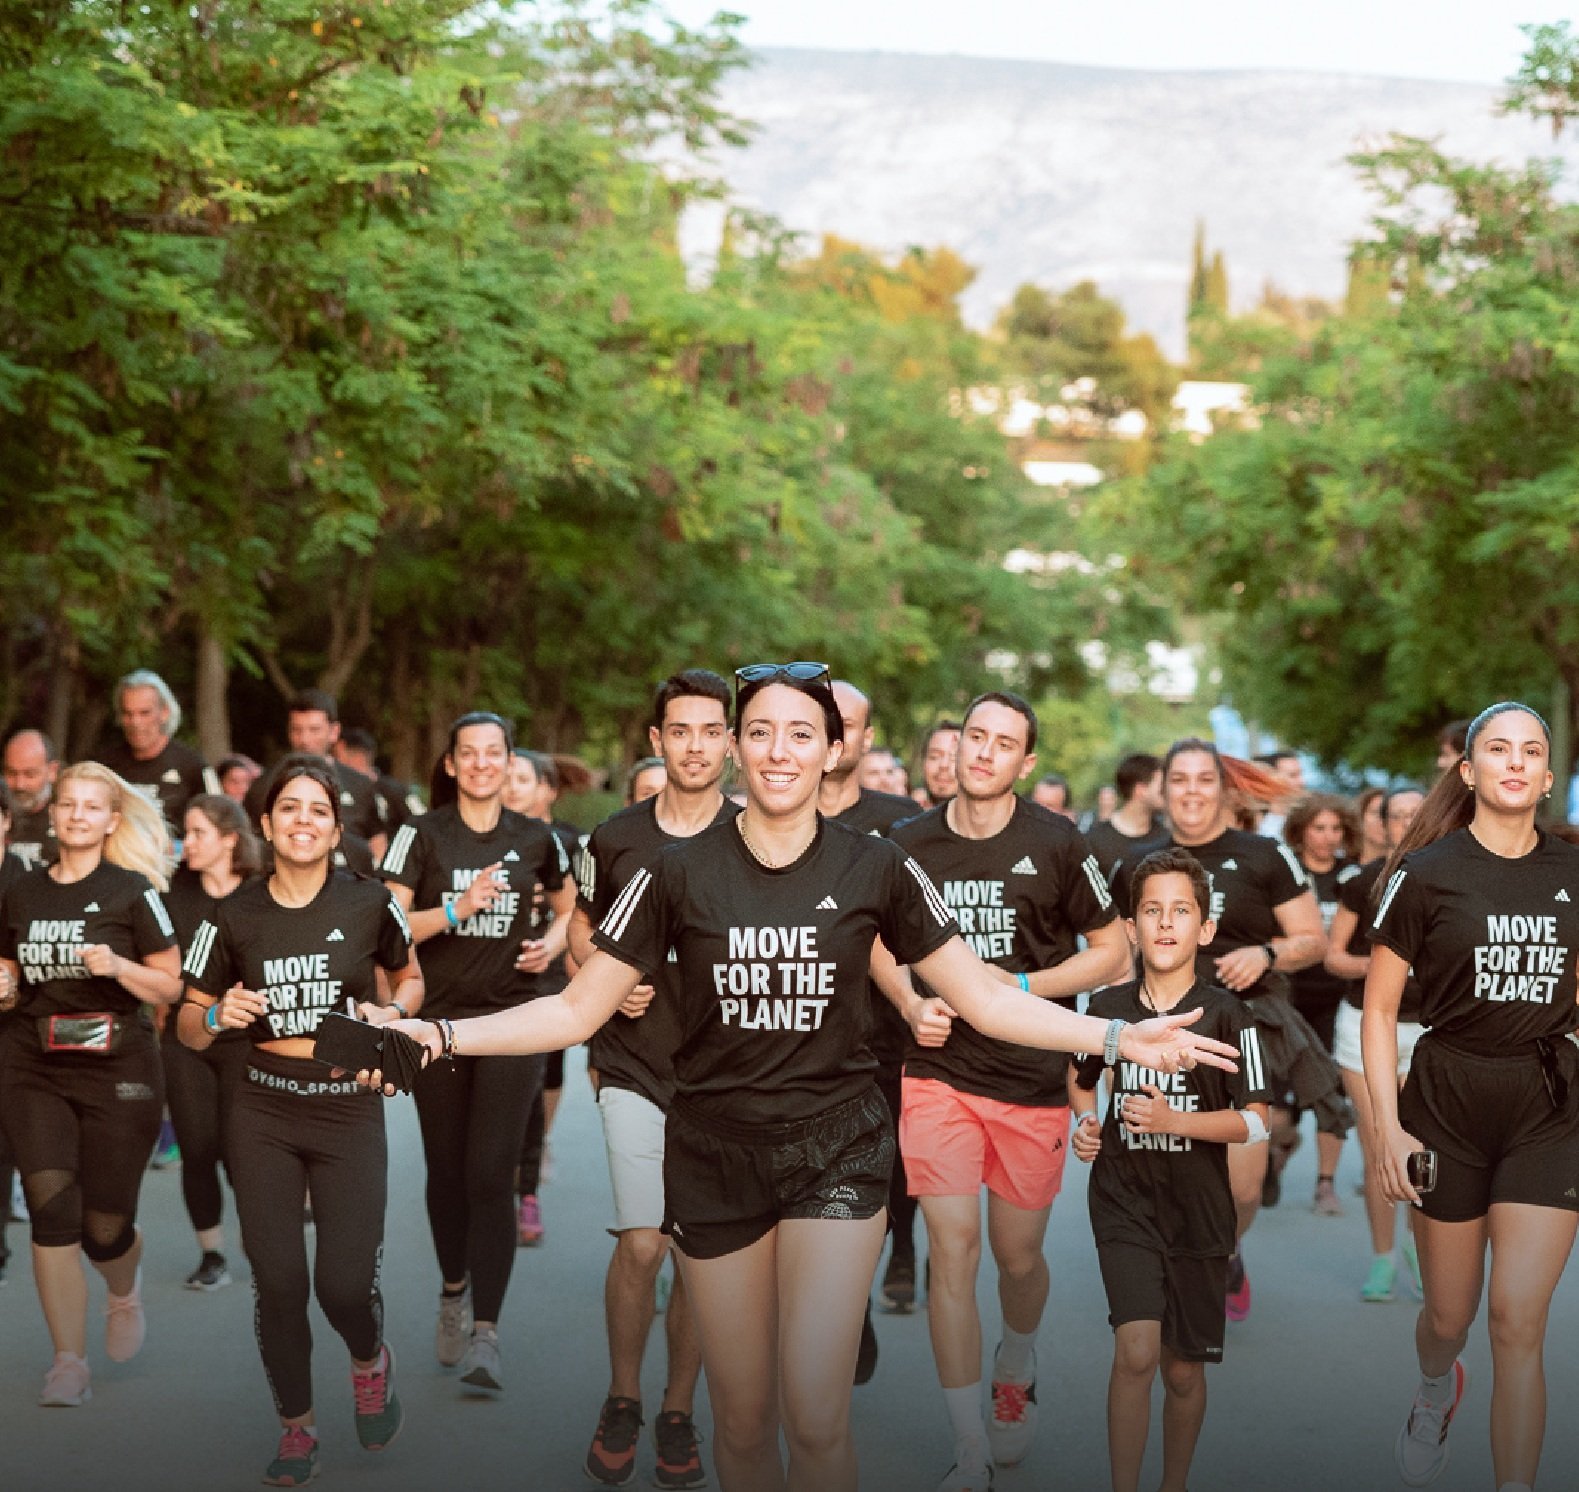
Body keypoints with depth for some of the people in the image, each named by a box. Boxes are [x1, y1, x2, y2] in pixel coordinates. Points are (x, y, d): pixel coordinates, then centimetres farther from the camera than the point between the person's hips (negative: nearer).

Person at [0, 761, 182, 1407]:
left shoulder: (132, 890, -3)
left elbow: (171, 987, -1)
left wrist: (117, 965, -18)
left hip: (117, 1069, -3)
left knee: (105, 1229, 1)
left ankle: (125, 1294, 37)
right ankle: (69, 1363, -3)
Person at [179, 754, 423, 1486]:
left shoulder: (369, 904, -4)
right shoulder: (235, 917, -2)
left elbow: (409, 976, 14)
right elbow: (188, 1026, 6)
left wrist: (392, 1012, -7)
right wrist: (219, 1015, -16)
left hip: (349, 1108, -1)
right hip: (264, 1113, 1)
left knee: (345, 1282, -8)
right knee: (278, 1283, 0)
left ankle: (370, 1362, 29)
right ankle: (297, 1426, 24)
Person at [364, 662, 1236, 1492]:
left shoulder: (876, 869, -2)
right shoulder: (680, 873, -3)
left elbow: (985, 999, 3)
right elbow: (575, 1010, -1)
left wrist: (1119, 1038, -7)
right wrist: (441, 1037, -13)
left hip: (836, 1152, -1)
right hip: (714, 1153, 1)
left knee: (816, 1422, -13)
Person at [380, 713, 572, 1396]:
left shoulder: (536, 839, 4)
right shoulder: (421, 835, 0)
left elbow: (568, 903, 22)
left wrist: (555, 940, 1)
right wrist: (457, 909, -22)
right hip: (438, 1019, 1)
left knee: (491, 1174, -10)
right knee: (446, 1168, 11)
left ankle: (484, 1334, -9)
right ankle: (453, 1292, 35)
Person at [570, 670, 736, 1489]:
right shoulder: (615, 838, 2)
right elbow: (580, 929, 17)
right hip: (635, 1063, 0)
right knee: (642, 1243, -11)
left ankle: (678, 1413, 23)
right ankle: (621, 1401, 12)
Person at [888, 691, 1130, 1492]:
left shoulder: (1055, 843, -4)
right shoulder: (909, 844, 1)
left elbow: (1112, 952, 2)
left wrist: (1021, 987, -11)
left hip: (1032, 1076, 0)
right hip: (938, 1073, 0)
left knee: (1019, 1256, 11)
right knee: (952, 1245, -10)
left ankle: (1015, 1373, 45)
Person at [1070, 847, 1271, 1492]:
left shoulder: (1224, 1014, -7)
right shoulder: (1106, 1007, 0)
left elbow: (1256, 1121, -7)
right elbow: (1081, 1078, 21)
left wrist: (1173, 1120, -19)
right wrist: (1086, 1123, 0)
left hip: (1198, 1214, 0)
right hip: (1123, 1204, 0)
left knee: (1184, 1369, 11)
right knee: (1136, 1353, -18)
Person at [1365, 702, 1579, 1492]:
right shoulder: (1426, 873, -5)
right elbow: (1379, 1009, -3)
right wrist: (1385, 1123, -11)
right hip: (1448, 1103, -1)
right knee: (1451, 1315, 12)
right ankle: (1433, 1392, 47)